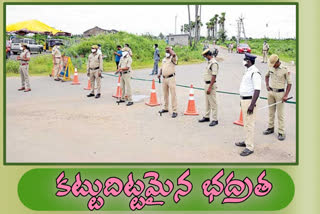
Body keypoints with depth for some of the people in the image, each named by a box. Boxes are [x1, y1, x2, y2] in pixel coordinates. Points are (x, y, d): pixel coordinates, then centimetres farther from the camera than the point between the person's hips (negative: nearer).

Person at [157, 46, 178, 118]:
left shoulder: (173, 58, -6)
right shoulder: (164, 59, 16)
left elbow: (174, 54, -29)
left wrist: (170, 48, -14)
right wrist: (160, 74, 7)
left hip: (171, 78, -7)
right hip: (164, 78, 7)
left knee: (173, 94, -8)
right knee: (165, 94, 16)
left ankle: (174, 111, -7)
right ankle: (166, 108, 30)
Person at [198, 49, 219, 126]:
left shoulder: (214, 63, -18)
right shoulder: (209, 62, 13)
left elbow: (214, 76, -23)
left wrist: (210, 87, -25)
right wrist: (206, 86, 17)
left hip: (211, 85, -10)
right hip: (206, 84, 10)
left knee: (213, 103, -4)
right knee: (207, 102, 18)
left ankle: (215, 120, 2)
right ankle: (207, 117, 29)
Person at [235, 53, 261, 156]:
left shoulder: (255, 73, -19)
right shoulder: (247, 71, 13)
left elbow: (257, 90, -23)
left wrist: (252, 105, -26)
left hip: (250, 101, -10)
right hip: (244, 100, 10)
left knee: (249, 124, -6)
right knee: (246, 123, 18)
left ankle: (250, 147, 0)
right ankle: (247, 141, 31)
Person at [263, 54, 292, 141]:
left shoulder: (285, 69, -12)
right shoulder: (271, 67, 4)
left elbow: (289, 83, -8)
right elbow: (267, 76, 24)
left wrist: (286, 95, -15)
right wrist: (267, 85, 8)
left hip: (280, 93, -5)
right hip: (271, 92, 5)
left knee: (280, 114, -2)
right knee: (271, 112, 14)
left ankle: (281, 132, 3)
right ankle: (270, 128, 27)